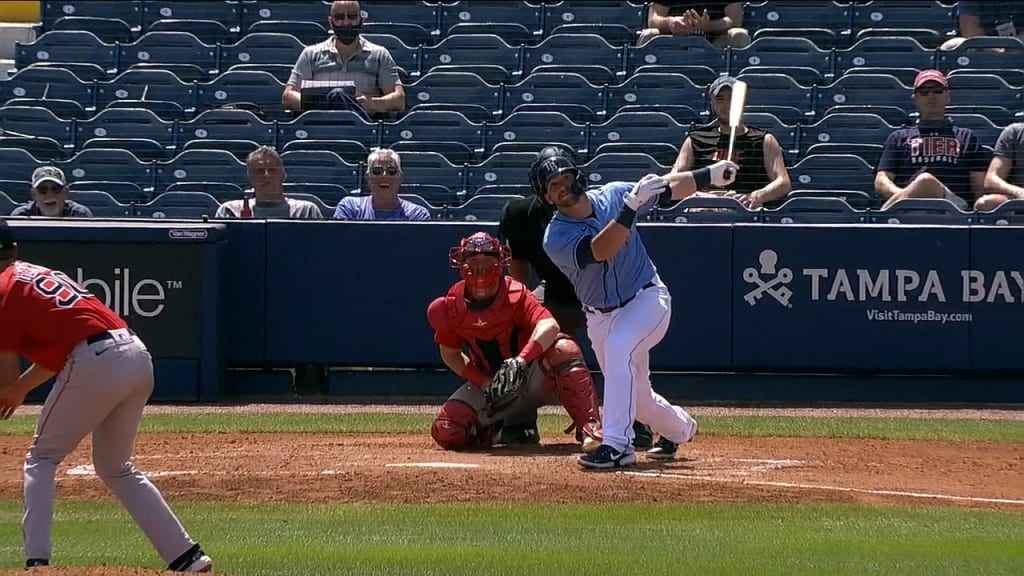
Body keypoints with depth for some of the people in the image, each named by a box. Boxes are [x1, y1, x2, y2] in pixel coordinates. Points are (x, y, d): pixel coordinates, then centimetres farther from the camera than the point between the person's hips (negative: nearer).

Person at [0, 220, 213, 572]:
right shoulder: (39, 273, 26)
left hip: (95, 365, -8)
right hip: (139, 358, 8)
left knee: (41, 460, 8)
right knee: (115, 469, 22)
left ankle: (37, 560, -5)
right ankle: (186, 556, 17)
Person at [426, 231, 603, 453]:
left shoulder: (515, 295, -20)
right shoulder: (451, 307, -8)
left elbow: (549, 326, -38)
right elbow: (450, 354, 5)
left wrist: (520, 360, -55)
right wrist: (484, 384, -11)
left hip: (532, 377, -3)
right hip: (488, 383, 3)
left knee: (564, 349, -35)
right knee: (446, 433, -19)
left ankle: (589, 427, -41)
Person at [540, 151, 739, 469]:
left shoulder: (613, 195, -9)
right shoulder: (556, 238, -18)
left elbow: (667, 187, 5)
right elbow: (600, 251, -35)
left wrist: (710, 174, 0)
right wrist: (631, 207, -43)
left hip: (647, 300, -2)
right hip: (601, 317, 2)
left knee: (618, 347, -32)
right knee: (637, 397, 13)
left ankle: (617, 445, -35)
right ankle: (680, 429, 47)